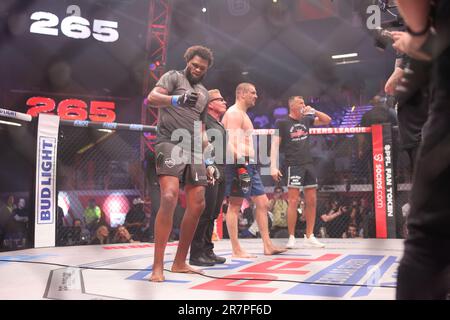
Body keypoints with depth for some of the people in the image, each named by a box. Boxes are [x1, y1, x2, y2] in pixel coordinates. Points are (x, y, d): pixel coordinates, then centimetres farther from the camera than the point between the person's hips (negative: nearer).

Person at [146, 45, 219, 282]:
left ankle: (180, 263, 16)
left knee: (197, 204, 3)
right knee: (169, 198, -23)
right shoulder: (174, 77, 5)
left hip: (194, 150, 7)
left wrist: (208, 162, 20)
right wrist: (177, 99, -33)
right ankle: (157, 267, -19)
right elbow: (152, 98, -14)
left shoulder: (204, 93, 24)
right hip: (170, 144, -7)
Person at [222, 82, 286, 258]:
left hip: (250, 164, 11)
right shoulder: (234, 113, -7)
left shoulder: (243, 114, 24)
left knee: (263, 203, 9)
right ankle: (236, 250, -1)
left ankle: (268, 246, 14)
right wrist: (240, 164, -26)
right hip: (240, 164, -11)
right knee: (235, 205, -6)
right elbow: (232, 143, -18)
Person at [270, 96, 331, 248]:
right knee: (293, 201, -8)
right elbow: (275, 144, -7)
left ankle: (309, 236, 17)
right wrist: (273, 166, -16)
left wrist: (314, 111, 2)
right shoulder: (283, 122, -3)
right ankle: (291, 237, 2)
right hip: (293, 165, -6)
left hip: (309, 164, 6)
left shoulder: (306, 120, 13)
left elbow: (327, 120, 19)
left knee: (312, 201, 7)